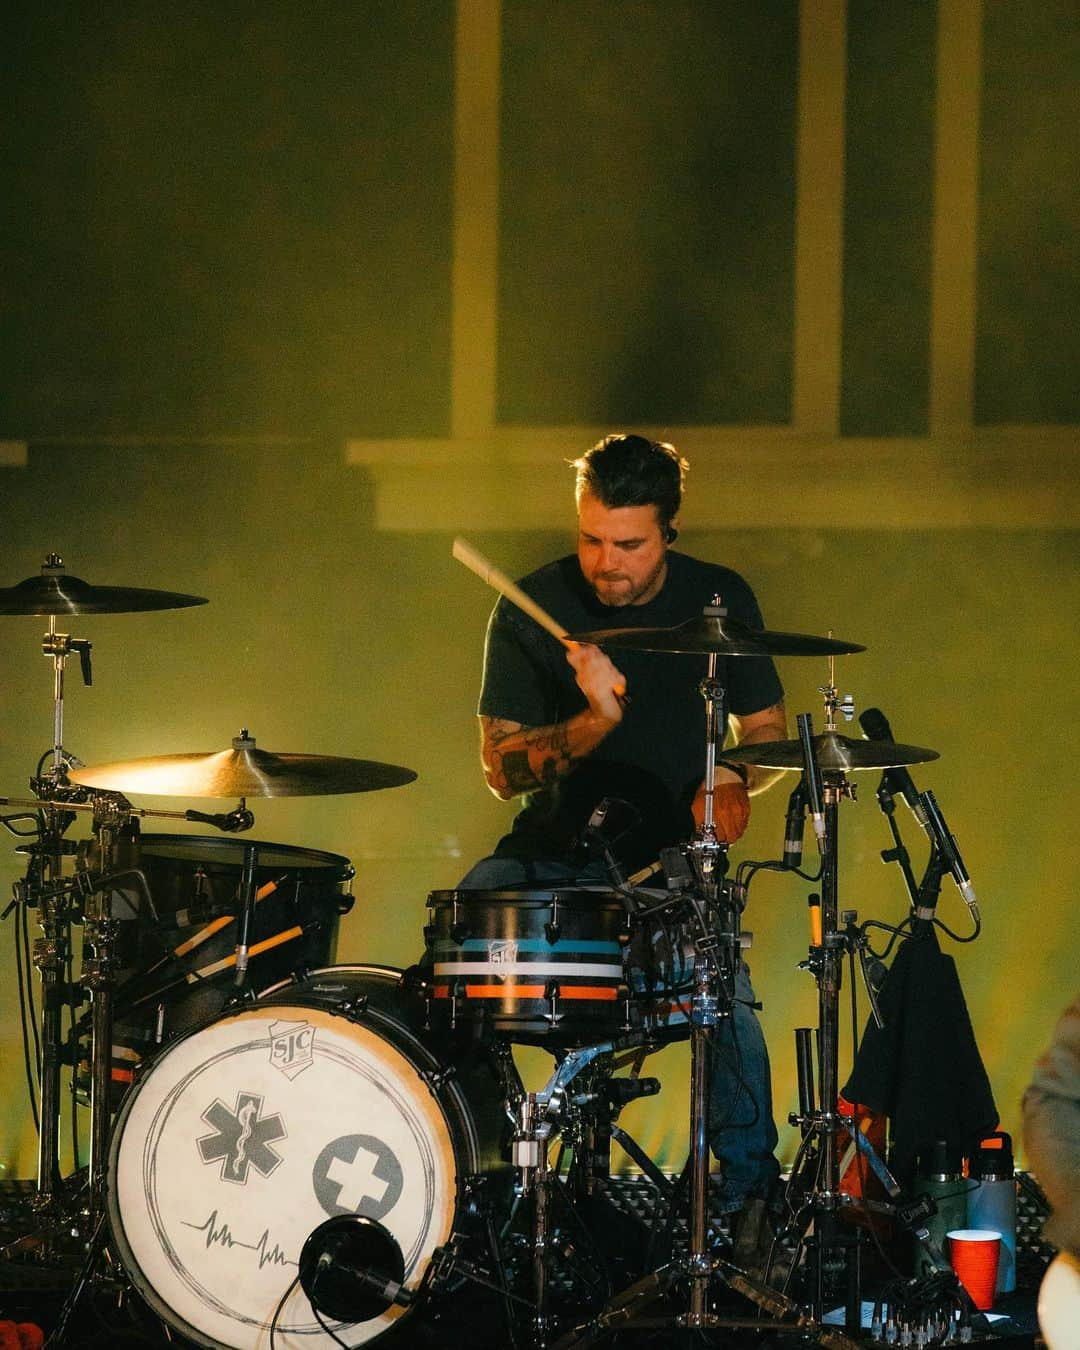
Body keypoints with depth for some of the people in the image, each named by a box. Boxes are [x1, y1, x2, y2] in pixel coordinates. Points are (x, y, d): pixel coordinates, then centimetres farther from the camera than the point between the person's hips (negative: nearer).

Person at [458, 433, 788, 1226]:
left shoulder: (719, 601, -1)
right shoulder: (533, 611, -6)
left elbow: (768, 731, 9)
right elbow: (502, 768, -9)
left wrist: (732, 780, -14)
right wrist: (594, 722, -27)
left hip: (672, 854, -1)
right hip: (555, 850, 1)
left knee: (728, 990, -29)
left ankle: (751, 1193, -10)